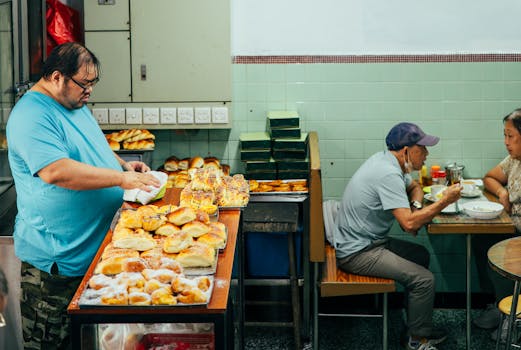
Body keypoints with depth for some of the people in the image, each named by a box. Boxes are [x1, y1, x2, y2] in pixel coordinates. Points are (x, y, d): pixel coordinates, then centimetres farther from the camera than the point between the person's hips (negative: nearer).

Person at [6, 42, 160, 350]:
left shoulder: (76, 105, 12)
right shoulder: (32, 116, -19)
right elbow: (56, 171, -32)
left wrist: (123, 164, 8)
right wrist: (121, 178, -30)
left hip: (94, 246, 9)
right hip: (55, 258, -9)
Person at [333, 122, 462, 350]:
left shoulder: (386, 160, 7)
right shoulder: (388, 174, -25)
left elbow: (415, 187, 25)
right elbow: (409, 223, -31)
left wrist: (416, 205, 2)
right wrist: (444, 202, -21)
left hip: (367, 240, 11)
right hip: (357, 253, -11)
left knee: (421, 255, 19)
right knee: (424, 279, -14)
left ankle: (418, 323, 27)